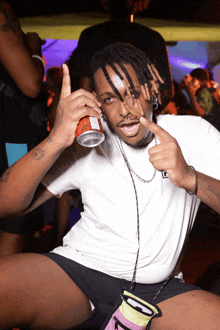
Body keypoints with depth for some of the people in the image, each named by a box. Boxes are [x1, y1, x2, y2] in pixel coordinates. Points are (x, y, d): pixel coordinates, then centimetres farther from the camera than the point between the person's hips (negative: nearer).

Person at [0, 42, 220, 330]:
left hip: (157, 290, 3)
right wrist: (56, 140, -24)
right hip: (79, 272, -2)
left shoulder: (193, 133, 0)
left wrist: (189, 178, -28)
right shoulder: (86, 143, -1)